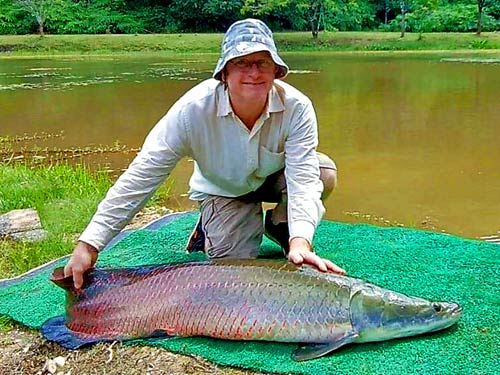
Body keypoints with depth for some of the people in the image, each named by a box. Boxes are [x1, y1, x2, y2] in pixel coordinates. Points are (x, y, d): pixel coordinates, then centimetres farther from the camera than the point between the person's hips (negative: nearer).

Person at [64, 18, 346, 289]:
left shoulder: (297, 107, -30)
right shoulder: (193, 110, -33)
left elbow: (303, 177, -34)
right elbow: (141, 176, -33)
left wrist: (300, 241, -53)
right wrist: (89, 245, -37)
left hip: (275, 178, 2)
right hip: (223, 190, -2)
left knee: (324, 170, -26)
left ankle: (280, 227, 3)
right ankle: (208, 229, 15)